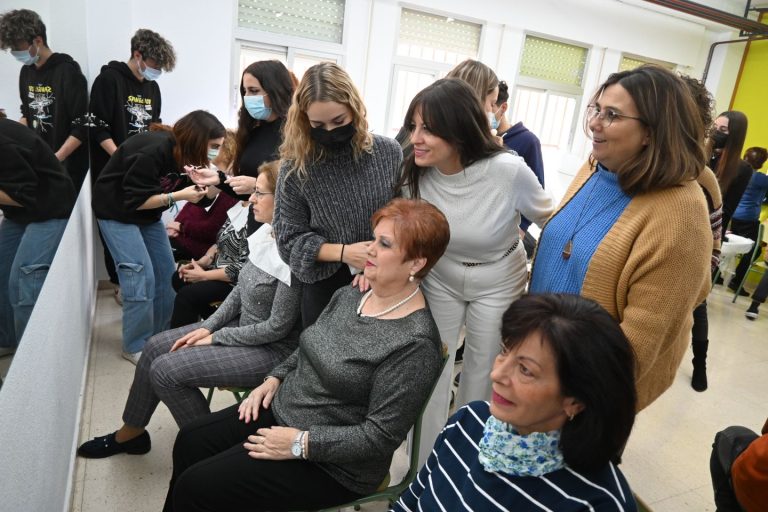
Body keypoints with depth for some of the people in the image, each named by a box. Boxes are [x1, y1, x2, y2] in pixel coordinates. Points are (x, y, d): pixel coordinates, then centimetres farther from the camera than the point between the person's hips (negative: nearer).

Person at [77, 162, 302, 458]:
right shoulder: (265, 233, -1)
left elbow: (278, 327, -23)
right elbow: (241, 291, 9)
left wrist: (216, 338, -13)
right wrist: (208, 327, 0)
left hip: (270, 349, -9)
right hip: (242, 327, 9)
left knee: (165, 370, -10)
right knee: (156, 347, 9)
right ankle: (130, 433, 30)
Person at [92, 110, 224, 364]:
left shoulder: (182, 153, -7)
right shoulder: (153, 151, -29)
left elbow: (177, 186, 1)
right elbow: (134, 200, -24)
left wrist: (202, 186, -16)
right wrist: (178, 196, -28)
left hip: (148, 213, 8)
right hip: (118, 211, -8)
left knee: (166, 274, 4)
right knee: (141, 277, -13)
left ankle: (159, 337, 19)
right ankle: (136, 347, 2)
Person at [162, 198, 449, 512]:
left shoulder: (414, 344, -26)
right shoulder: (350, 295, -1)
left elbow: (381, 437, -24)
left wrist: (300, 443, -21)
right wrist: (275, 379, 0)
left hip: (330, 462, -7)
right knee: (190, 441, 10)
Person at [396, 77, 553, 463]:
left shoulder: (509, 171, -30)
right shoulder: (415, 172, -20)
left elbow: (550, 219, -9)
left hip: (498, 284, -1)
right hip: (440, 280, 2)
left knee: (481, 372, 17)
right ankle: (423, 461, 33)